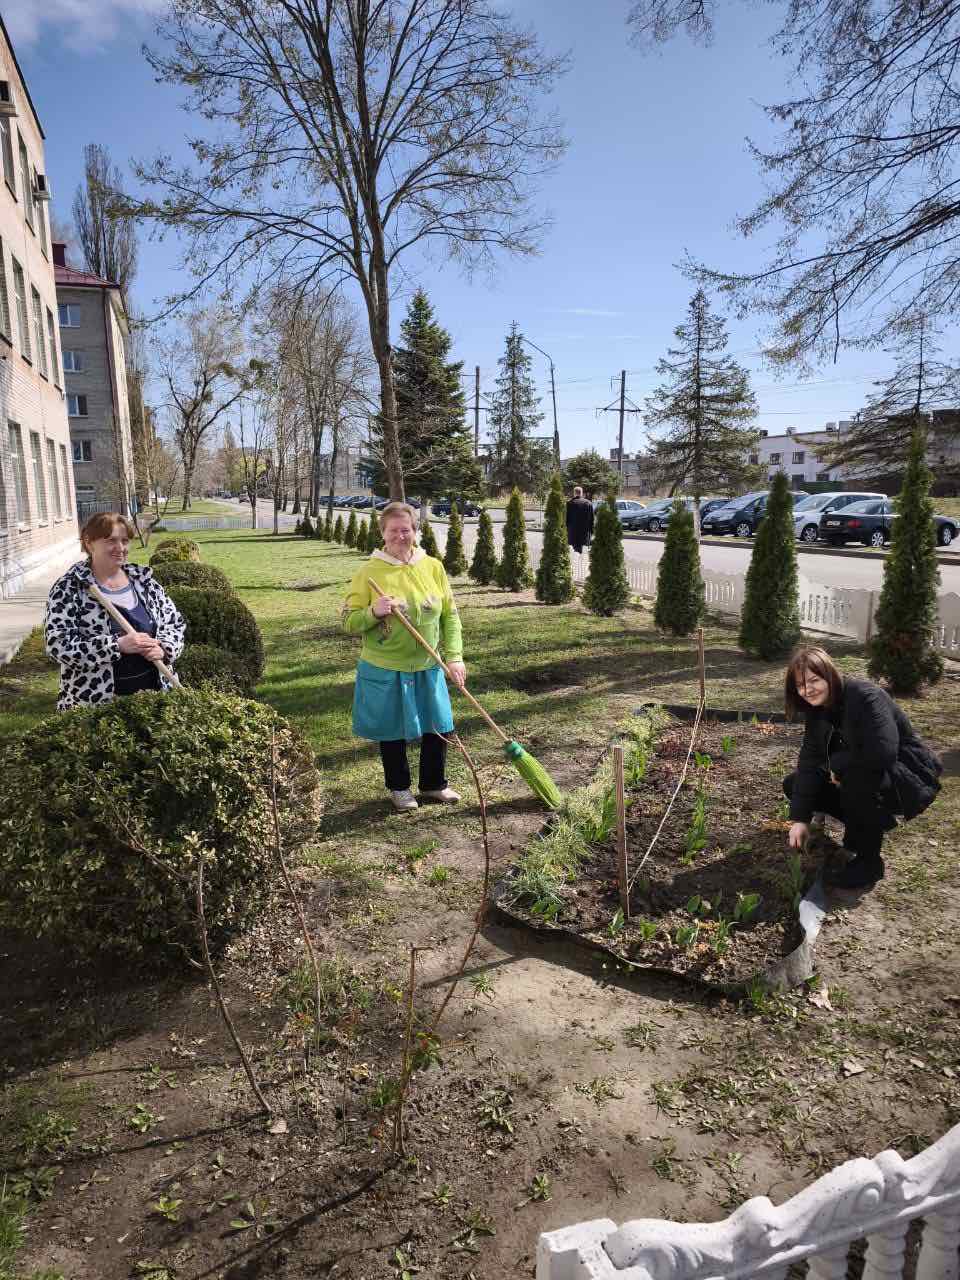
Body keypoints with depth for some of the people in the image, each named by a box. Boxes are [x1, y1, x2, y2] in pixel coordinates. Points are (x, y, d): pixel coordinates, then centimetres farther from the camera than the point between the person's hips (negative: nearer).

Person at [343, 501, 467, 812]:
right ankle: (399, 788, 34)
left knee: (438, 728, 12)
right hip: (385, 670, -3)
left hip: (428, 668, 3)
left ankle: (434, 784, 35)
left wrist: (454, 656, -5)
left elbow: (450, 615, 4)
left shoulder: (433, 567, -1)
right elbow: (349, 623, -7)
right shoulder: (369, 571, -9)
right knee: (393, 732, 11)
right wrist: (374, 612, -26)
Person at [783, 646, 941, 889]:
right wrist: (799, 818, -19)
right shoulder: (817, 709, -3)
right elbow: (810, 761, -11)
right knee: (793, 785, -1)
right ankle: (866, 824, 10)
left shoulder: (866, 696, -27)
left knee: (856, 777, -38)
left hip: (910, 780, -8)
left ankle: (868, 861, -16)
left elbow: (882, 755, -39)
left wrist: (836, 765, -22)